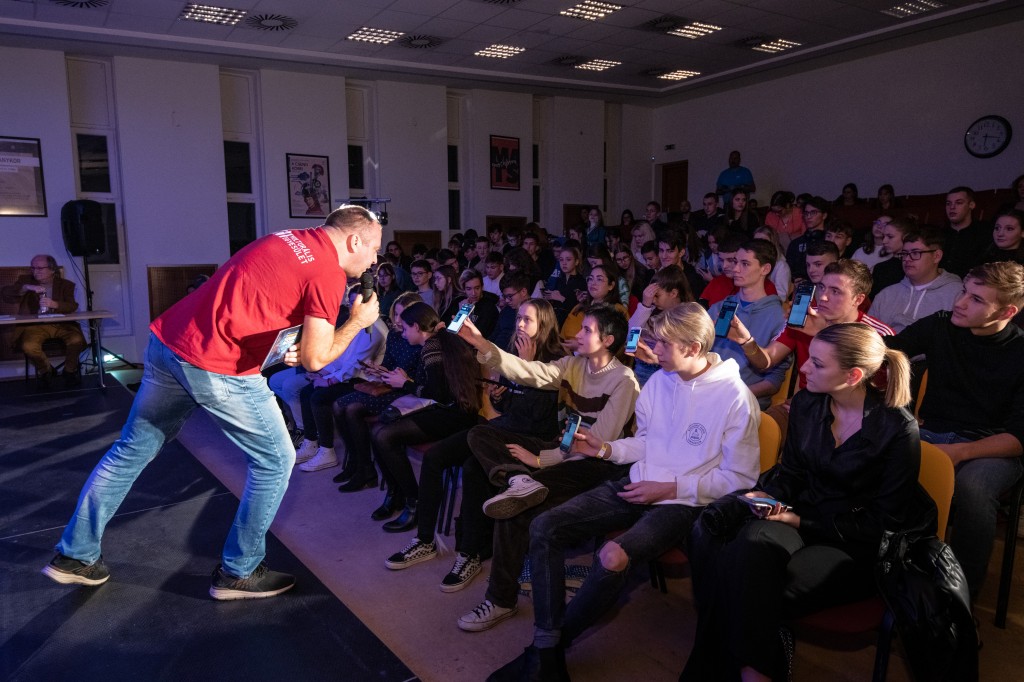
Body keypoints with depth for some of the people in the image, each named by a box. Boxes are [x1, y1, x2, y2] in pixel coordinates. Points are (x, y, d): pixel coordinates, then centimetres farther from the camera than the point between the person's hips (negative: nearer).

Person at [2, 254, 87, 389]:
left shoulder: (66, 284, 10)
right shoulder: (26, 280, 13)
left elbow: (73, 306, -4)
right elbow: (5, 293, -1)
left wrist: (54, 304, -24)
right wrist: (27, 288, -18)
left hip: (62, 324, 0)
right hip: (35, 325, 1)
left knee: (77, 340, -31)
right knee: (29, 346, -32)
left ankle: (69, 371, -1)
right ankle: (45, 371, 3)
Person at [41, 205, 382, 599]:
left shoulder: (290, 239, 15)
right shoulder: (328, 272, -11)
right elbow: (315, 359, -13)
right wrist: (358, 322, 1)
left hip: (167, 342, 9)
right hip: (219, 369, -9)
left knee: (132, 449, 21)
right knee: (275, 460, 8)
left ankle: (75, 555, 35)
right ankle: (239, 572, 19)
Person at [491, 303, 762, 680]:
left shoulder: (735, 398, -12)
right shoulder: (659, 380, 5)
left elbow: (740, 478, -9)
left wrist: (671, 488, -13)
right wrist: (605, 448, 2)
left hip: (683, 501, -6)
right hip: (637, 486, 7)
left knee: (613, 557, -35)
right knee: (543, 527, -12)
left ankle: (550, 645, -8)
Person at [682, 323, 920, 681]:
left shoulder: (898, 428, -13)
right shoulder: (806, 403, 2)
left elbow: (884, 521, -9)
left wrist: (802, 521, -15)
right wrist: (766, 496, -8)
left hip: (855, 547, -4)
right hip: (801, 519, 5)